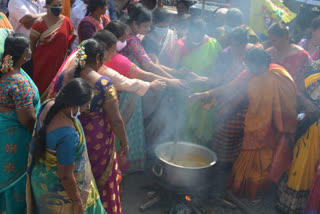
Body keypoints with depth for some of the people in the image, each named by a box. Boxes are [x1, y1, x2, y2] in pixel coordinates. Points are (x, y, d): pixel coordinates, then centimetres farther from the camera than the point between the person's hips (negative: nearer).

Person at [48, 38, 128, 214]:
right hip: (97, 141, -4)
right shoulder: (105, 84, -25)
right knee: (101, 178, 21)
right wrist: (124, 142, -3)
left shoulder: (63, 77, -11)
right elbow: (116, 121, -19)